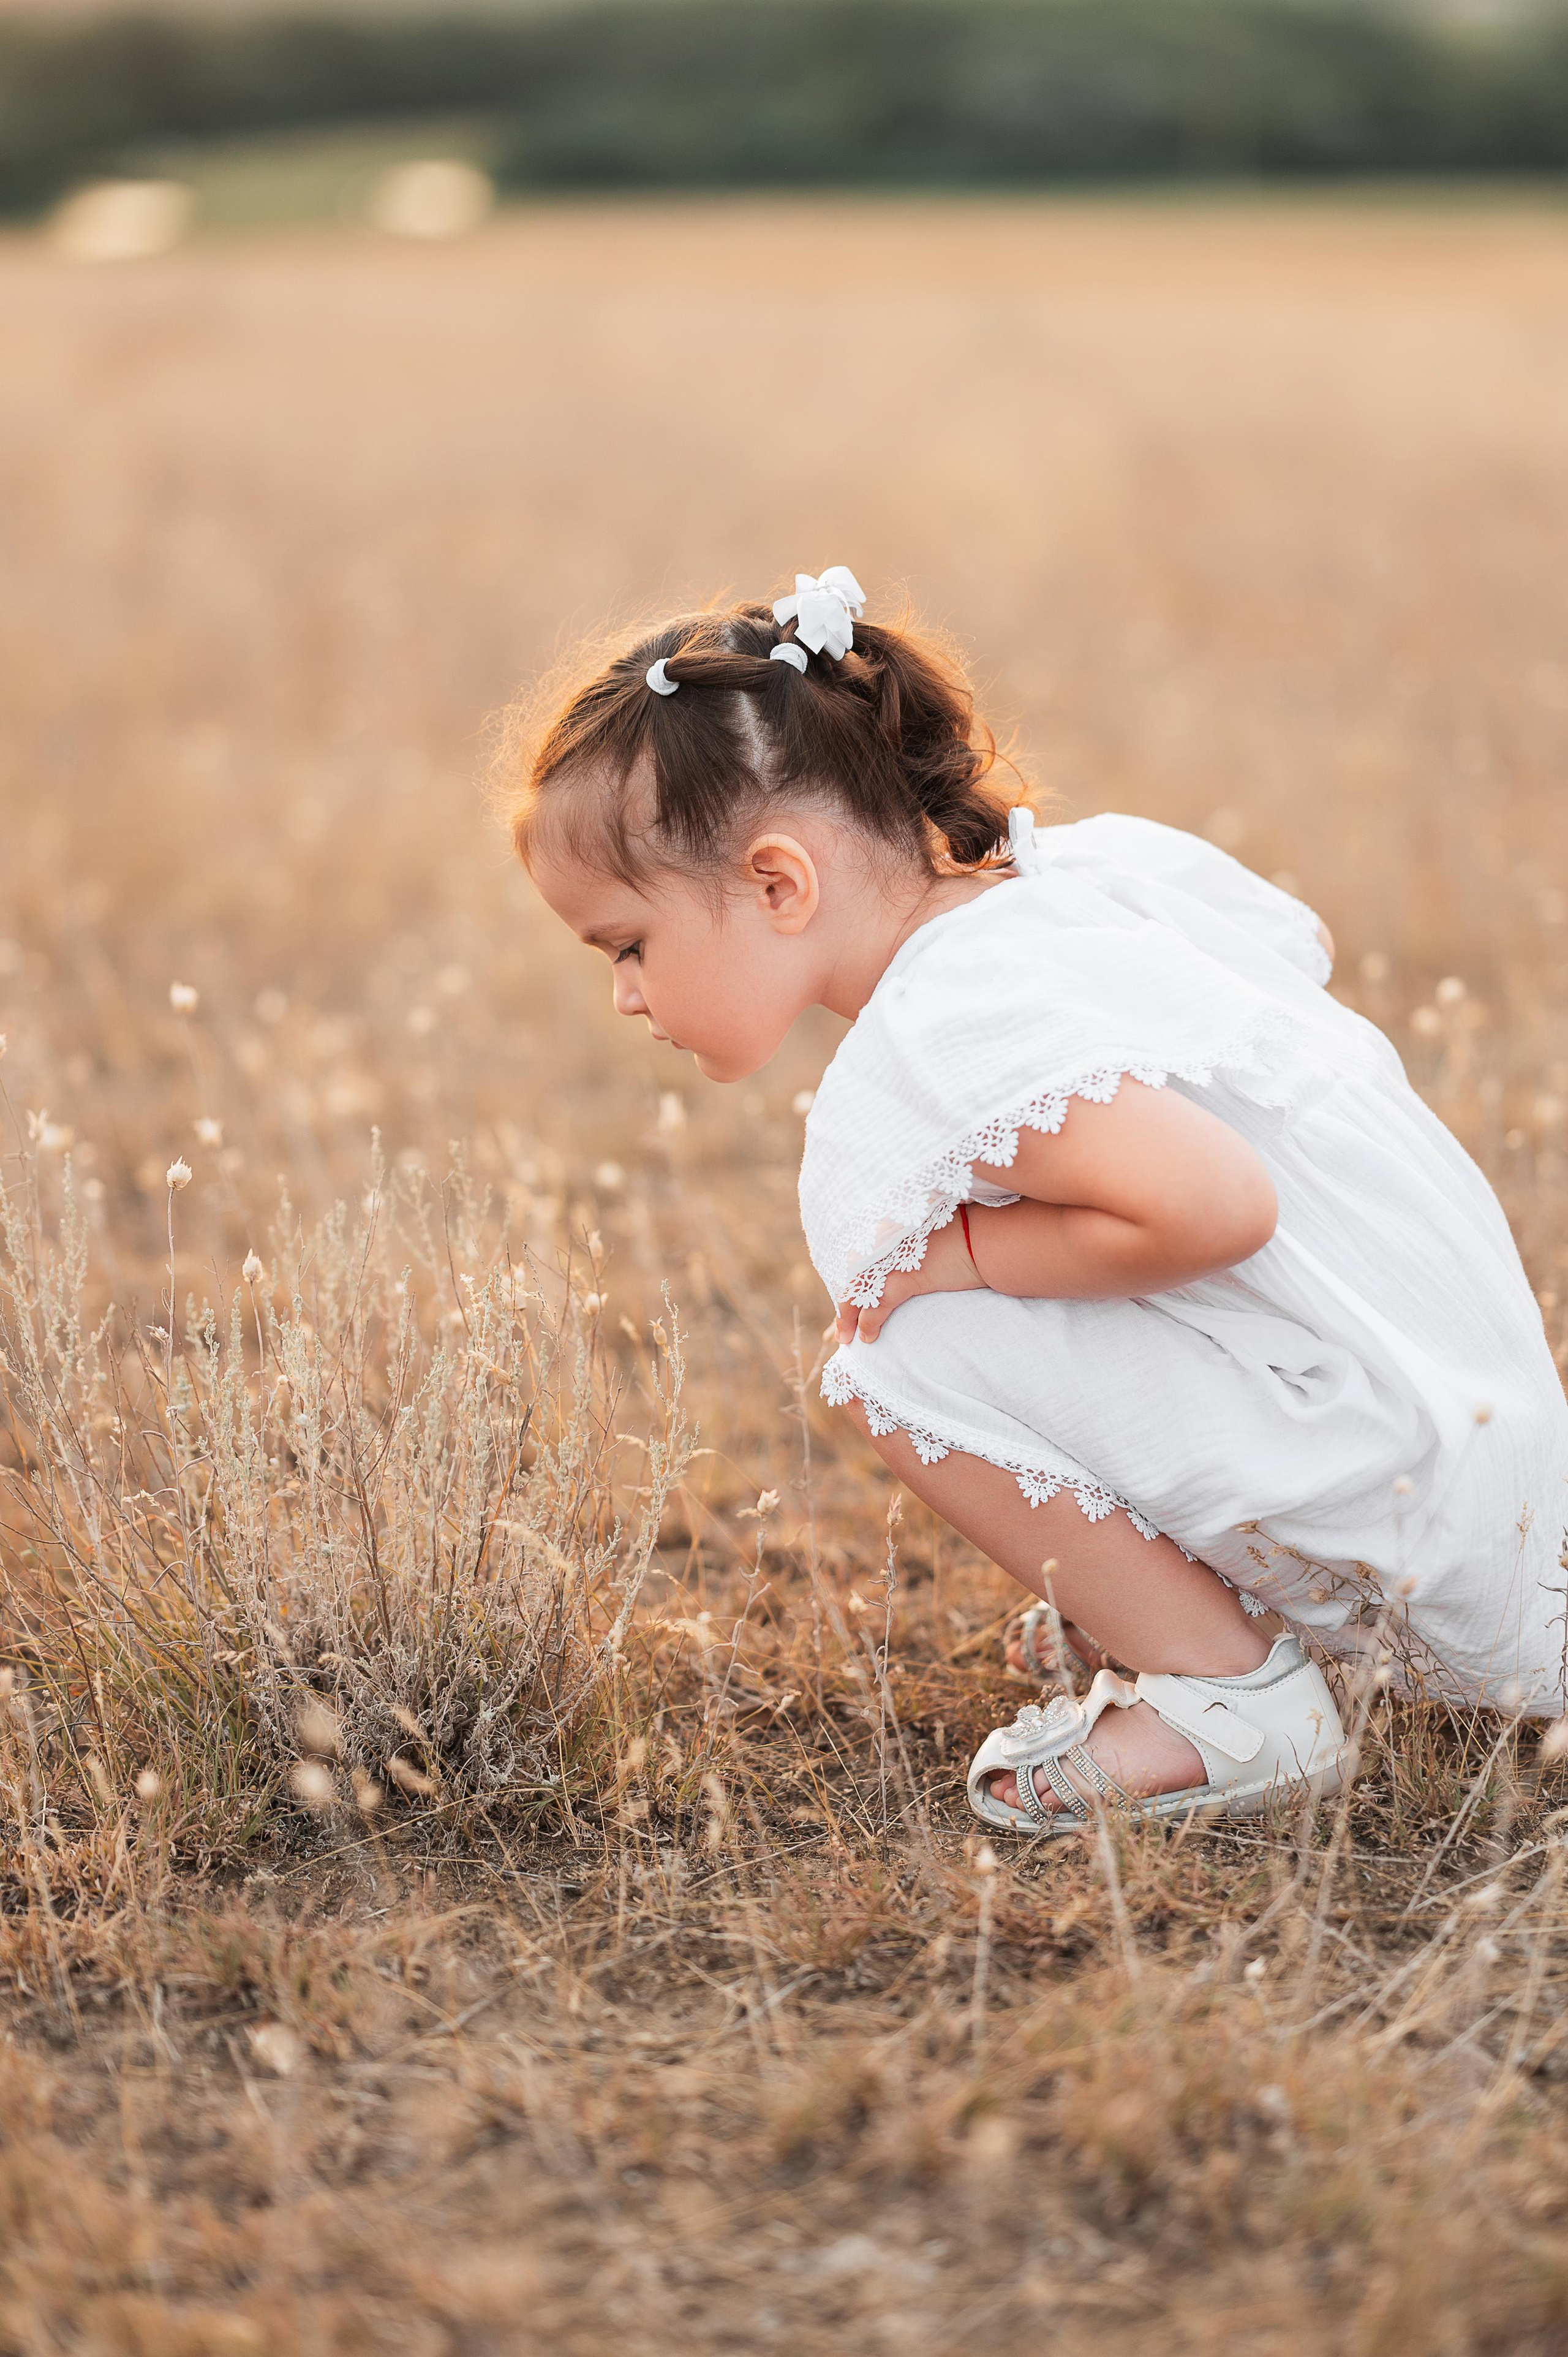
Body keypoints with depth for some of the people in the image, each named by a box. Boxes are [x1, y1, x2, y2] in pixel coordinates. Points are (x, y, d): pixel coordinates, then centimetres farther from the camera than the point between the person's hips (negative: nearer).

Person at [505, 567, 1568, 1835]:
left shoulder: (925, 1057, -24)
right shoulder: (1094, 859, 4)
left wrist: (964, 1255, -18)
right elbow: (1307, 944, 22)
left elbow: (1214, 1205, -35)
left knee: (905, 1356, -17)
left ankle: (1236, 1692, -4)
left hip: (1397, 1484, -9)